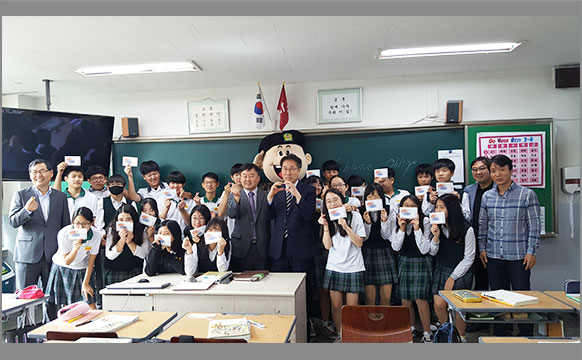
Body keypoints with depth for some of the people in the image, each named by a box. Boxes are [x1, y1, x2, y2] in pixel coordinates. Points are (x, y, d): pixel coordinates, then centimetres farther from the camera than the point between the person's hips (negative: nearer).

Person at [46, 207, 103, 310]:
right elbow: (66, 261, -18)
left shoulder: (96, 234, -22)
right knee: (66, 306, 2)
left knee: (90, 305, -8)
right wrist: (75, 248, -37)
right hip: (63, 269, 0)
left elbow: (91, 261, -10)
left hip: (83, 271, 1)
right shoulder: (63, 234, -24)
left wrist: (85, 283, -6)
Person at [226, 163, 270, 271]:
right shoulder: (234, 195, 5)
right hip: (242, 247, 0)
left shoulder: (266, 195, 7)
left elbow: (270, 217, 4)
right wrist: (236, 197, -27)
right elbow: (231, 214, -13)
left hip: (262, 248, 1)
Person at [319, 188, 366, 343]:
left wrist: (346, 227, -20)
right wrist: (325, 226, -14)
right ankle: (340, 335, 26)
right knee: (336, 306, 7)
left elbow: (359, 243, -8)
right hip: (334, 267, 3)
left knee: (351, 307, 0)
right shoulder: (327, 218, 5)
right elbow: (327, 246, -2)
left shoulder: (355, 216, -5)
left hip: (353, 268, -2)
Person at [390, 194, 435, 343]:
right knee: (405, 300, 6)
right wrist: (401, 228, -20)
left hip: (421, 262, -3)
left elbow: (425, 249, -15)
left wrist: (417, 229, -25)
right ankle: (411, 328, 27)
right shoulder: (396, 222, -4)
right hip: (404, 262, 3)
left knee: (420, 299, -8)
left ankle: (427, 333, 9)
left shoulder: (425, 222, -12)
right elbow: (396, 247, -8)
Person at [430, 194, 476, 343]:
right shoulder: (436, 227, 0)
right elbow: (433, 252, 4)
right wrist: (435, 237, -16)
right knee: (439, 304, -9)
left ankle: (461, 337, 16)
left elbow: (469, 258, -7)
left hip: (461, 272, -3)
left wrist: (452, 277, -7)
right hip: (441, 270, 3)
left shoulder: (467, 229, -11)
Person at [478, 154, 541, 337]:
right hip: (493, 256, 3)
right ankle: (500, 334, 25)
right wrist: (482, 248, 6)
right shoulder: (487, 196, 6)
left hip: (519, 256, -3)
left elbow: (534, 225, -2)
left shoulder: (527, 194, -3)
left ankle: (526, 335, 22)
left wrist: (531, 252, -6)